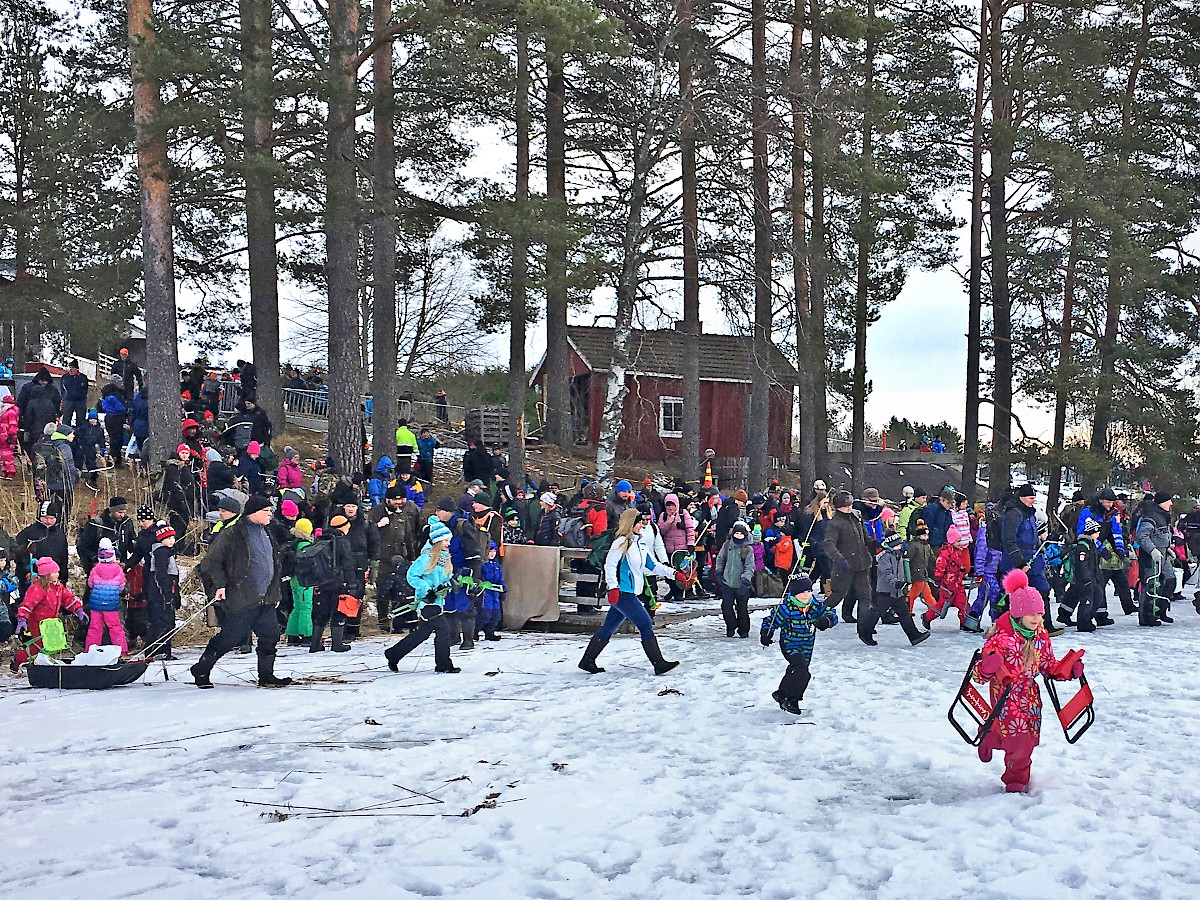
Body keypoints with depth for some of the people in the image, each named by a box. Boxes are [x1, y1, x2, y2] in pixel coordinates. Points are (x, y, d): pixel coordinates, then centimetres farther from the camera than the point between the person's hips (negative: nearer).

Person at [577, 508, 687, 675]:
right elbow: (610, 565, -16)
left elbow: (653, 566, 19)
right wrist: (613, 587, -23)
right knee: (646, 625, -8)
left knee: (608, 629, 12)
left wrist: (674, 573, 12)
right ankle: (658, 663, -3)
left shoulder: (639, 544, 16)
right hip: (622, 593, -9)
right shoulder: (622, 542, -11)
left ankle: (587, 661, 18)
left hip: (631, 594, 9)